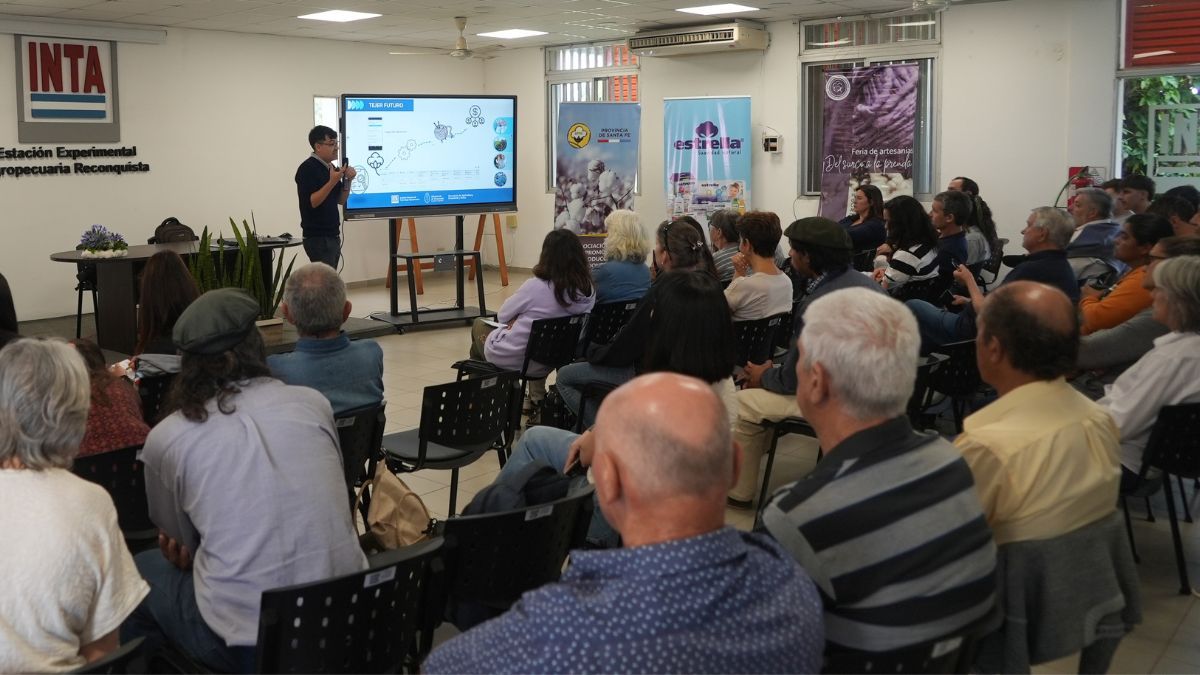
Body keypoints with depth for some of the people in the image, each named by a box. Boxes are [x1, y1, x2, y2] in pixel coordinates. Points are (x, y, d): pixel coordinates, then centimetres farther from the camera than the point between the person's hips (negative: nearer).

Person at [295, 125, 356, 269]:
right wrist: (332, 181, -26)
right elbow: (311, 202, -21)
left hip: (332, 236, 9)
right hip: (318, 238, -9)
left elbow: (341, 200, 16)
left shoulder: (331, 167, 14)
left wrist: (348, 180, -1)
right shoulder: (307, 169, -13)